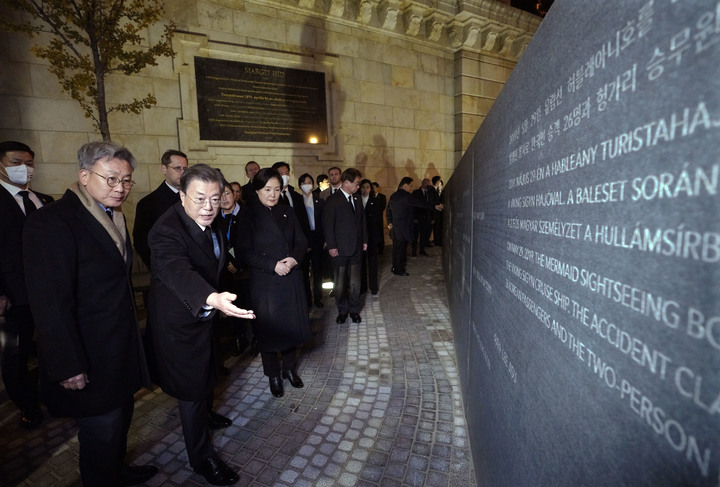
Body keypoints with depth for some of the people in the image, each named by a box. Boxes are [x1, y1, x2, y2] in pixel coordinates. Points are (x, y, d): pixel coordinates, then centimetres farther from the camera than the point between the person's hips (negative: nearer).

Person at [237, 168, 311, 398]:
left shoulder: (287, 212, 7)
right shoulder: (248, 216, -5)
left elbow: (302, 241, 6)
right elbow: (245, 252, -11)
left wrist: (294, 259, -14)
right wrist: (273, 265, -20)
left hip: (292, 279, 4)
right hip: (265, 282, -3)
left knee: (291, 325, 13)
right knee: (269, 328, 9)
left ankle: (290, 368, 35)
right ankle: (273, 375, 30)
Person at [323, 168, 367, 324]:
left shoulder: (357, 199, 9)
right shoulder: (332, 200, -8)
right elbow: (328, 224, -10)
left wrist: (364, 240, 10)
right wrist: (331, 246, -13)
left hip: (357, 248, 5)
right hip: (340, 249, -5)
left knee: (355, 282, 10)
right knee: (340, 283, 8)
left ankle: (354, 310, 25)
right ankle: (342, 311, 24)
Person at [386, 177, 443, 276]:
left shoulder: (393, 196, 9)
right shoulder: (407, 196, -16)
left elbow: (388, 211, 14)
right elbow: (421, 203, -13)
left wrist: (389, 222, 16)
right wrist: (435, 206, -6)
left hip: (394, 227, 8)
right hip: (403, 229, -8)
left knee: (396, 248, 17)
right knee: (401, 248, 0)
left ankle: (395, 267, 27)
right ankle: (399, 269, 8)